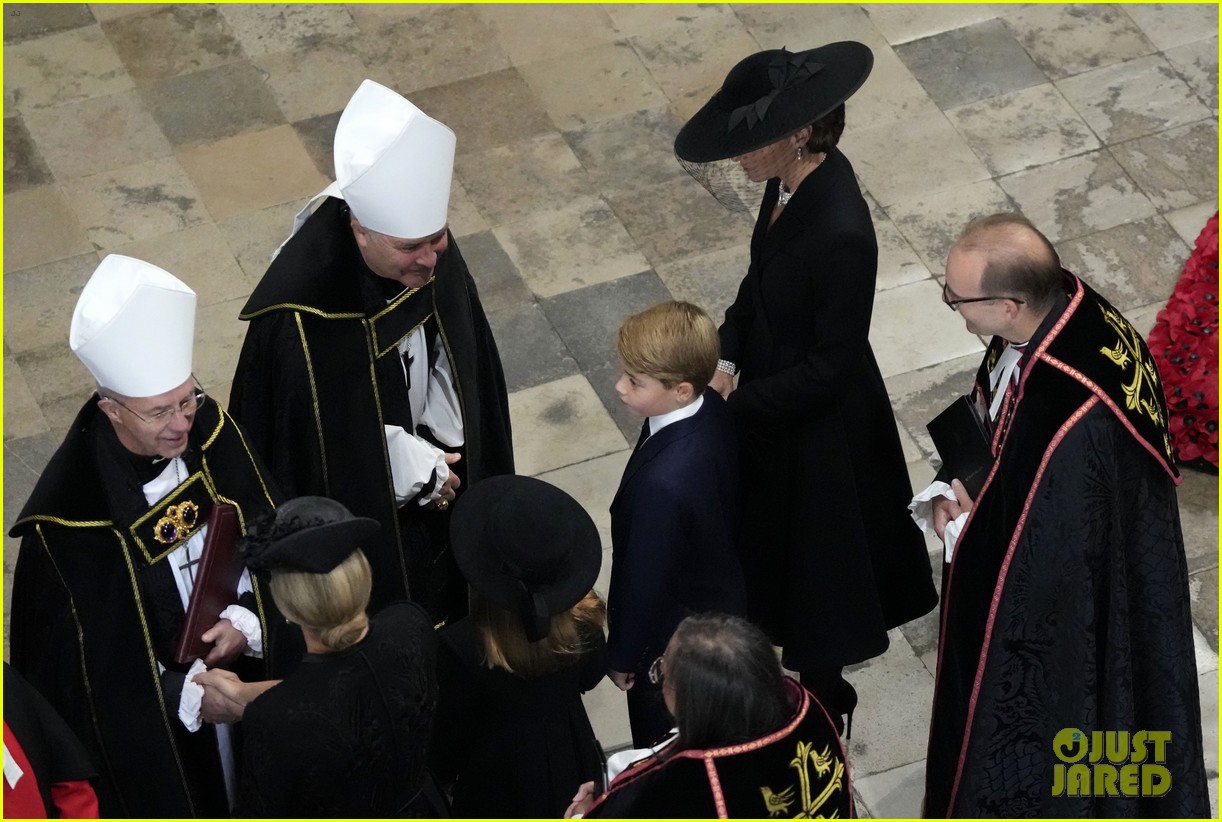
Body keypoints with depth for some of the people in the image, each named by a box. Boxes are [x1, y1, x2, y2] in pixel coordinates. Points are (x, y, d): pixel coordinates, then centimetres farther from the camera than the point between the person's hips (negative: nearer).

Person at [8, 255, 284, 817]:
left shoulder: (211, 435, -15)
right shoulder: (70, 523, -28)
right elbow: (79, 661, -19)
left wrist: (246, 623, -20)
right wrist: (188, 698, -23)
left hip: (245, 674, 4)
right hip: (148, 732, -4)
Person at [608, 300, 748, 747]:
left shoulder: (663, 483, -41)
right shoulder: (712, 409, -15)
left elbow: (647, 583, -27)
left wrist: (622, 657, -9)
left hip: (673, 639, -8)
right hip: (722, 601, 8)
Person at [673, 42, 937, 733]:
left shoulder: (842, 234, -37)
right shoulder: (797, 178, -12)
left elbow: (831, 365, -26)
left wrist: (737, 405, -19)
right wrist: (727, 358, -6)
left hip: (820, 423, -8)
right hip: (776, 387, 8)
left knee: (813, 552, 15)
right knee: (779, 538, 28)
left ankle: (825, 688, 40)